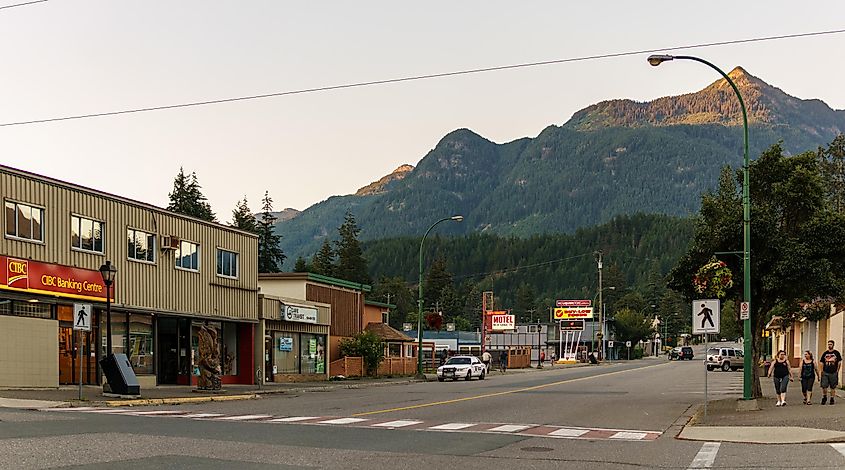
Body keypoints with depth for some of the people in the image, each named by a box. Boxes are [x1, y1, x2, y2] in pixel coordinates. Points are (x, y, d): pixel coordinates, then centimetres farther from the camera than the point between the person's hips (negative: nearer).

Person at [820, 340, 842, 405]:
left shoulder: (836, 353, 2)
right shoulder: (825, 353, 8)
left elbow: (839, 362, 3)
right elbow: (822, 363, 12)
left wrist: (837, 370, -1)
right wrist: (822, 371, 4)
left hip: (833, 373, -2)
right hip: (825, 373, 2)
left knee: (833, 387, 5)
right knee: (824, 386, -4)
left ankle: (832, 399, 15)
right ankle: (824, 397, 16)